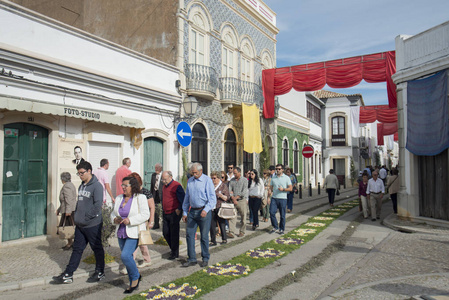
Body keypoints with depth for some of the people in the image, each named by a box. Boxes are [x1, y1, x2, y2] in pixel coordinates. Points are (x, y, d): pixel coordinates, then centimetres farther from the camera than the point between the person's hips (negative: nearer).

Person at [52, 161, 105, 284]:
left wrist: (86, 217, -18)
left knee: (97, 249, 7)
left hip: (93, 224, -8)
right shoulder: (81, 186, 13)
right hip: (80, 225, 8)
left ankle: (100, 273, 21)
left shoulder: (96, 186, -15)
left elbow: (98, 205, -20)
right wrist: (76, 216, 9)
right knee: (77, 249, 13)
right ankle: (68, 275, 20)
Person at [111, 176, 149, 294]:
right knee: (127, 257, 11)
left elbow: (145, 215, -15)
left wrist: (130, 220, -22)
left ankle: (136, 276, 9)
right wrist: (115, 219, -6)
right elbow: (113, 213, 17)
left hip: (134, 233, -6)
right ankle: (133, 283, 27)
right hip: (121, 233, 7)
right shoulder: (119, 198, 10)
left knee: (125, 256, -17)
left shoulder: (140, 198, -8)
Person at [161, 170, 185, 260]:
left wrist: (179, 209, -15)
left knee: (174, 234, 0)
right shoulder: (164, 186, 13)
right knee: (165, 233, 10)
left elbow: (183, 199, -14)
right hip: (165, 214, 8)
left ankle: (175, 253, 12)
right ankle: (173, 249, 29)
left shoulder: (177, 186, -13)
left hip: (174, 214, -8)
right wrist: (163, 210, 18)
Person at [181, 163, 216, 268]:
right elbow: (186, 198, 17)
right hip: (192, 211, 5)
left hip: (204, 211, -5)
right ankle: (192, 259, 14)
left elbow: (212, 198, -11)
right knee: (189, 234, 3)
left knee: (204, 236, 4)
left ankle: (205, 258, 20)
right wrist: (184, 212, 13)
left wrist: (206, 210, -23)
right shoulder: (190, 181, 11)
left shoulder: (207, 180, -6)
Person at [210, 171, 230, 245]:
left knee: (222, 224, 3)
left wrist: (221, 195, -19)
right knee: (212, 225, 3)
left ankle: (224, 239, 21)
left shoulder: (223, 185, 0)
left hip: (220, 208, -4)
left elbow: (227, 198, -2)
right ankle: (213, 241, 12)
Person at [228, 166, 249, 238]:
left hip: (242, 200, -2)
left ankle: (242, 231, 17)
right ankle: (231, 232, -6)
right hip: (233, 201, 3)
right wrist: (233, 198, -11)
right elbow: (229, 190, 4)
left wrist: (236, 197, -11)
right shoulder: (232, 180, 10)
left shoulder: (244, 180, 0)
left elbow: (244, 192, -8)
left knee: (243, 217, 4)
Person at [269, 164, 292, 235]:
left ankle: (281, 229, 18)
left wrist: (283, 189, -15)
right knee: (272, 213, -6)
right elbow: (270, 188, 13)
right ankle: (275, 227, 12)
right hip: (274, 198, 3)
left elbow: (290, 188, 0)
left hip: (283, 199, -2)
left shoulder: (286, 178, 2)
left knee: (282, 215, 3)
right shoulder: (273, 178, 11)